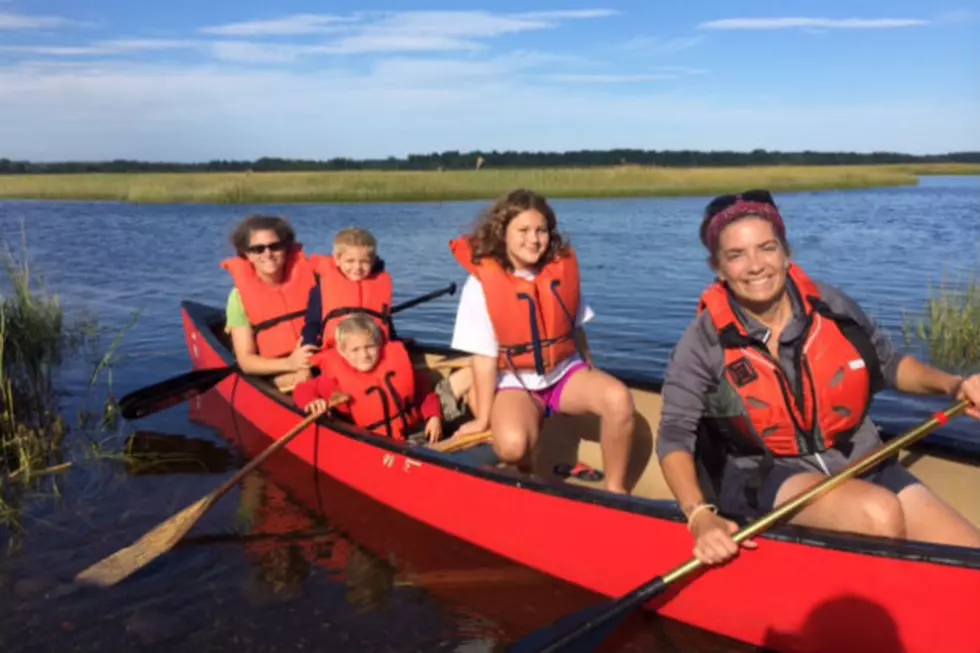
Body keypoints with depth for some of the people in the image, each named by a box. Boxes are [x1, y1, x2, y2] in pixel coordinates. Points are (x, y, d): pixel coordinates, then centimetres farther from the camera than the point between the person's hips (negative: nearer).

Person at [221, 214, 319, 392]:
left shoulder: (307, 277, 0)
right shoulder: (240, 296, -6)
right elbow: (246, 361, -8)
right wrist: (290, 364, -26)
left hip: (321, 366, 2)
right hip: (275, 377, -2)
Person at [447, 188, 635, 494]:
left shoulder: (563, 268, -4)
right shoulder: (482, 282, -17)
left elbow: (576, 329, 10)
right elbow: (484, 356, -15)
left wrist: (590, 378, 19)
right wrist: (483, 418, -10)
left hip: (565, 371, 4)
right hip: (514, 382, -3)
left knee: (618, 399, -26)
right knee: (512, 444, -33)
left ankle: (615, 488, -6)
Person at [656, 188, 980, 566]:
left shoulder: (832, 308, -6)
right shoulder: (705, 342, -15)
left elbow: (889, 366, 11)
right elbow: (675, 437, -17)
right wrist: (702, 518, -32)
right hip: (767, 478, -3)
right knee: (879, 515, -30)